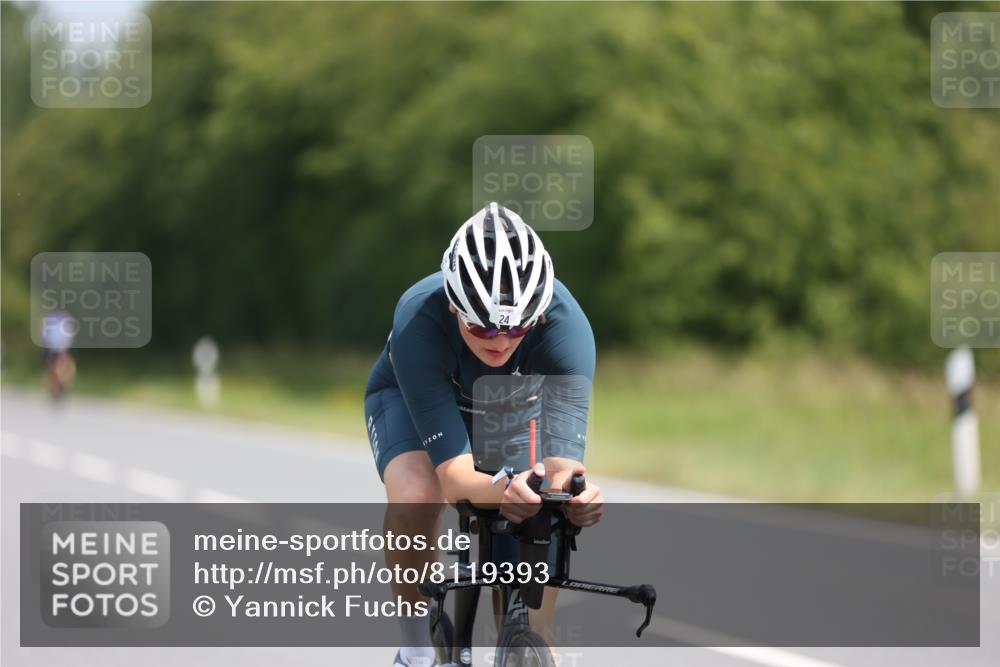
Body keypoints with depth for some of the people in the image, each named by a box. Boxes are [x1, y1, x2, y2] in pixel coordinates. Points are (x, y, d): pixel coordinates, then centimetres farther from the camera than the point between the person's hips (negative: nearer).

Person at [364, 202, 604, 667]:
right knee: (415, 498, -33)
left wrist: (571, 488, -67)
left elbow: (563, 452, -43)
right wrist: (502, 492, -66)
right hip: (409, 398, -2)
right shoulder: (418, 323, -41)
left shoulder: (567, 326, -37)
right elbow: (454, 474, -44)